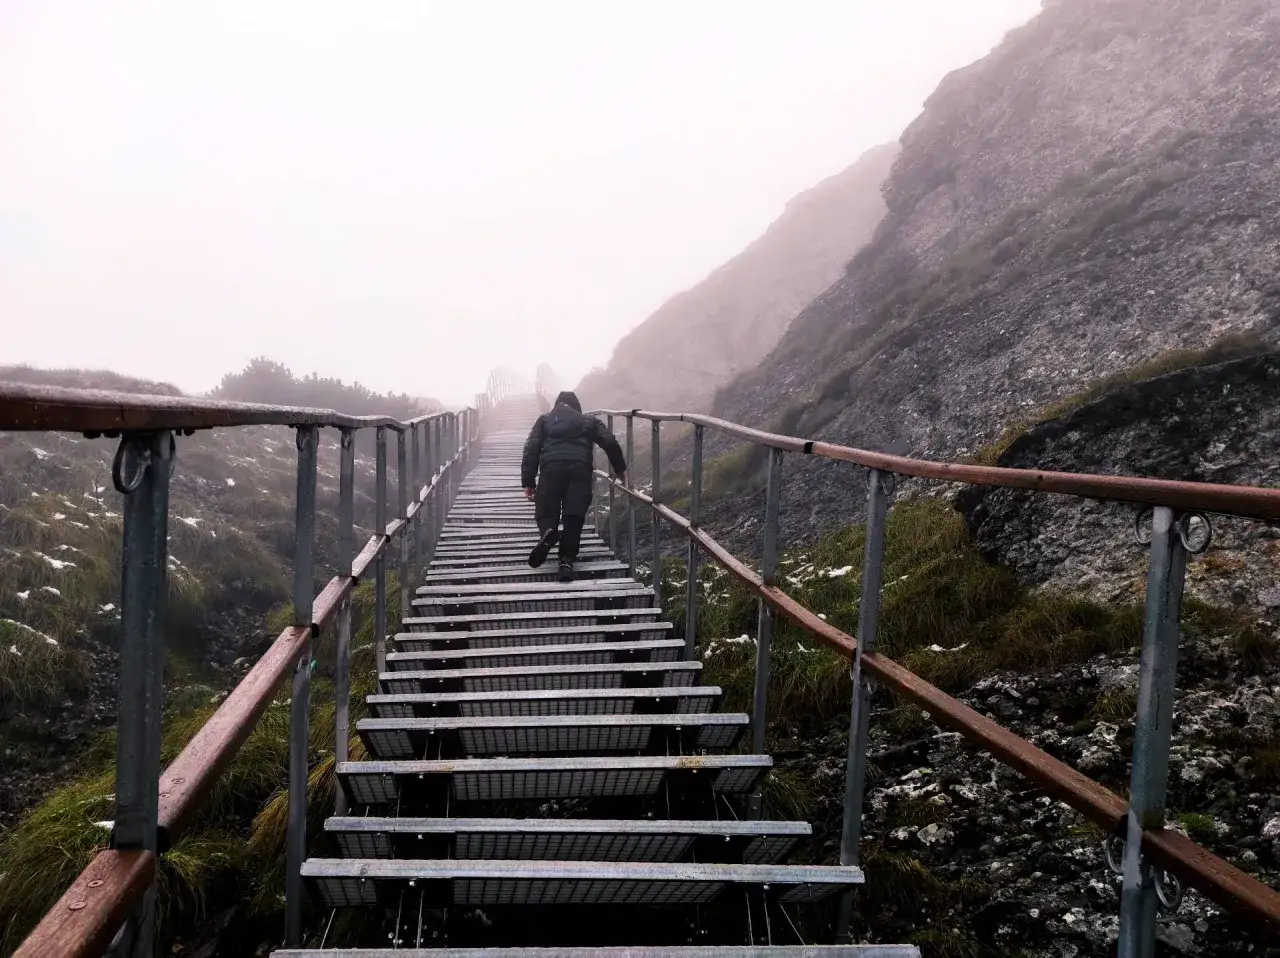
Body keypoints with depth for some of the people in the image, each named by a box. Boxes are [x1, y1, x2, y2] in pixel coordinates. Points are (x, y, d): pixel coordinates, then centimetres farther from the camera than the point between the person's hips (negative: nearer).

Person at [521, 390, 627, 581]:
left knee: (545, 513, 6)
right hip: (580, 469, 0)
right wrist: (620, 469, 27)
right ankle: (567, 561, -13)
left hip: (551, 467, 0)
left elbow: (531, 448, 14)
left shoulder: (545, 419, 27)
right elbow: (610, 443, 16)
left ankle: (548, 532, -27)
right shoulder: (589, 421, 28)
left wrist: (528, 481, 12)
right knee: (573, 517, 0)